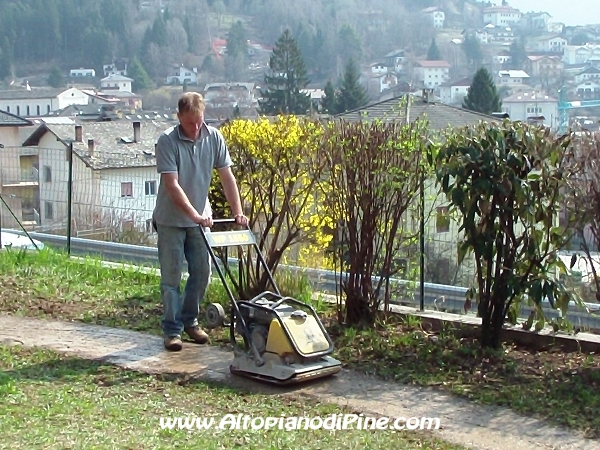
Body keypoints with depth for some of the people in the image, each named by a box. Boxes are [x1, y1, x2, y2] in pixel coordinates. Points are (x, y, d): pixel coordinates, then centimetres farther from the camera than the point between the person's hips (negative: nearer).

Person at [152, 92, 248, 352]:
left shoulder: (214, 138, -7)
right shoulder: (167, 141, -19)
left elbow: (227, 178, -4)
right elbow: (172, 185, -24)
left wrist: (238, 212, -13)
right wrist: (195, 215, -32)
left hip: (200, 219, 4)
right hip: (171, 220, -4)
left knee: (202, 272, 8)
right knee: (171, 276, 0)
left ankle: (189, 320, 26)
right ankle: (172, 329, 9)